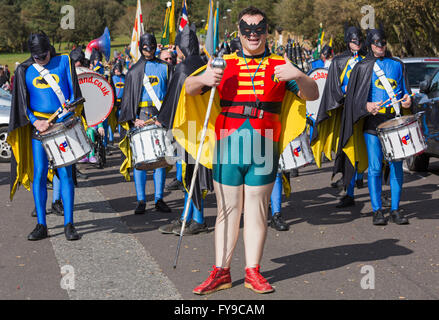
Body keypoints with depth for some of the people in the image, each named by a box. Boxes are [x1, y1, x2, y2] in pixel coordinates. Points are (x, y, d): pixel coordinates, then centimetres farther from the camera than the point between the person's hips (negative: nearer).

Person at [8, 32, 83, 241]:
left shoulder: (64, 62, 3)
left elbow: (73, 92, 4)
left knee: (65, 173, -5)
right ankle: (41, 225, 7)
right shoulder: (24, 70, 6)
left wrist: (68, 113, -12)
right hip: (39, 125, 1)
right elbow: (22, 102, 7)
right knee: (39, 175, -1)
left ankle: (69, 224, 0)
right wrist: (35, 121, -9)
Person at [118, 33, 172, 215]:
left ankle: (159, 198, 7)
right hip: (141, 115, -1)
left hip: (160, 115, 1)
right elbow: (128, 97, 5)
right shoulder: (134, 70, 10)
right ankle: (141, 200, 1)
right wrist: (133, 119, -9)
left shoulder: (165, 67, 12)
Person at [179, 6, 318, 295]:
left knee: (257, 210, 5)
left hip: (263, 151, -1)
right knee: (227, 210, 6)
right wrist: (201, 80, -17)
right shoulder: (224, 65, 10)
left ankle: (253, 272, 13)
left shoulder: (280, 66, 7)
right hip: (227, 149, 1)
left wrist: (298, 76, -21)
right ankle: (221, 272, 12)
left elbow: (313, 95, 0)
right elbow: (188, 89, 6)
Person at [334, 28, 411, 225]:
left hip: (395, 120, 2)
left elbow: (405, 89, 20)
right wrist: (366, 105, -16)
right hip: (373, 121, -2)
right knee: (375, 167, -5)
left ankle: (395, 209, 9)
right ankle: (377, 210, 3)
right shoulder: (362, 67, 7)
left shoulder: (397, 65, 15)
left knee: (396, 165, 1)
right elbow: (354, 97, 4)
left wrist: (407, 101, -3)